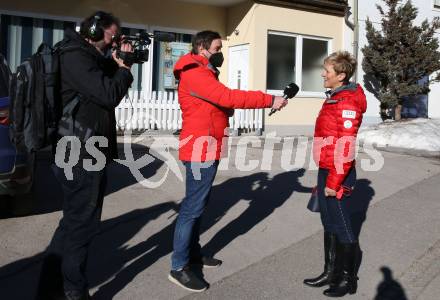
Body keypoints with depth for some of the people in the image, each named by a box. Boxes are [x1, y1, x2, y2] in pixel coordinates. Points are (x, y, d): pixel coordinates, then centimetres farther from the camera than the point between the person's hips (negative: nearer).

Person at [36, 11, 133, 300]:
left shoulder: (89, 57, 16)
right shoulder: (75, 56, -14)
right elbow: (110, 95, -23)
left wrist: (119, 63, 5)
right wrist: (123, 69, -5)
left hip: (87, 155, 11)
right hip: (82, 157, -11)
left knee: (74, 222, 19)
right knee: (82, 224, 0)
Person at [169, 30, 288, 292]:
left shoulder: (204, 73, 21)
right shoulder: (194, 74, -15)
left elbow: (219, 104, 14)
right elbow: (228, 97, -25)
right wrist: (269, 100, -22)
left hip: (208, 148, 11)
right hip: (200, 149, -11)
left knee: (199, 204, 16)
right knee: (193, 207, -7)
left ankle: (193, 253, 27)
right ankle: (179, 267, 1)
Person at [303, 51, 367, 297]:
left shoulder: (347, 103, -17)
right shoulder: (335, 98, 13)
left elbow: (346, 148, -21)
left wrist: (334, 182, -20)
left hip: (337, 175, -9)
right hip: (326, 171, 10)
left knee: (342, 228, 4)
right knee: (330, 225, 17)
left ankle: (348, 279, 19)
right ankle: (331, 273, 30)